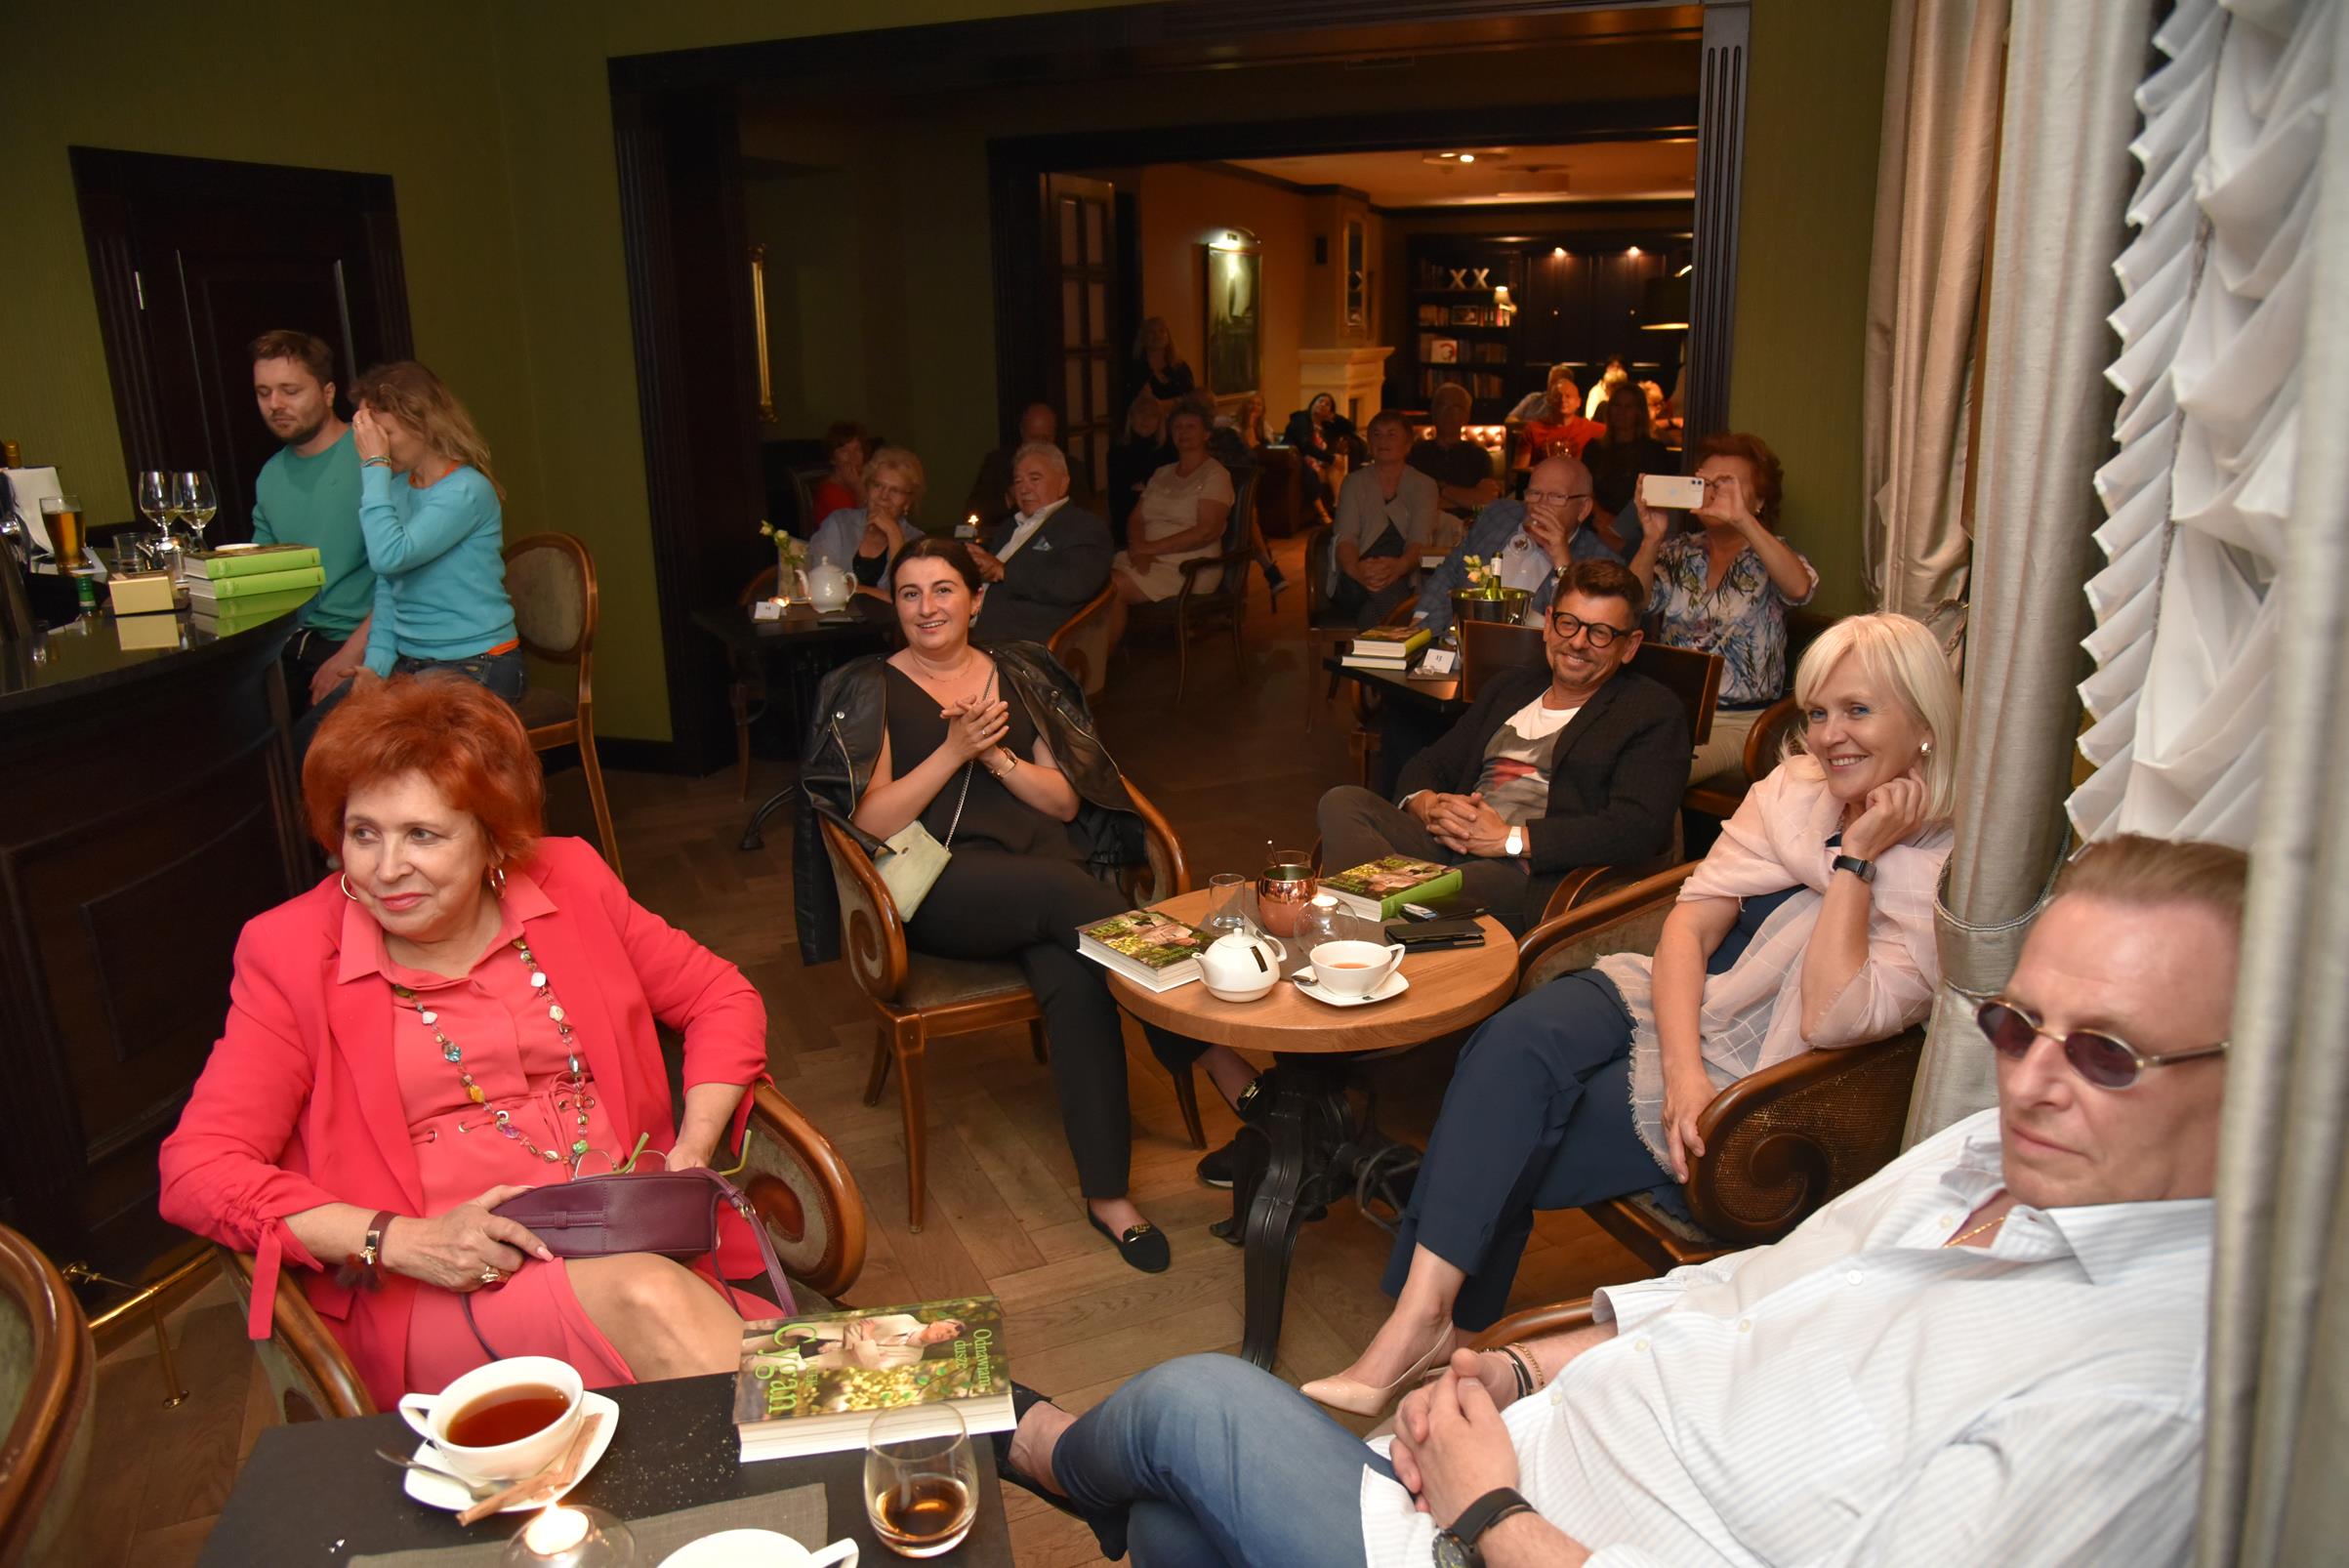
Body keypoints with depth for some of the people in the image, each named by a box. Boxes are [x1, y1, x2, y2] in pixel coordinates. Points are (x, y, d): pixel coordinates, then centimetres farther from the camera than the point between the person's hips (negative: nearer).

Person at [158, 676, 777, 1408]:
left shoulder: (570, 885, 8)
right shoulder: (292, 953, 1)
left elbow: (723, 999, 15)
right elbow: (196, 1170, -3)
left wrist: (691, 1154, -2)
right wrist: (404, 1242, -16)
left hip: (629, 1235, 2)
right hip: (442, 1293, -2)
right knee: (647, 1296, -33)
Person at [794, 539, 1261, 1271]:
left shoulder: (1021, 674, 19)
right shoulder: (872, 689, 10)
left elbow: (1067, 801, 12)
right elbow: (872, 822, -1)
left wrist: (998, 756, -5)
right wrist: (954, 750, -11)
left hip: (1046, 873, 3)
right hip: (943, 889, -3)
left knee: (1075, 977, -32)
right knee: (1066, 889, -35)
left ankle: (1107, 1195, -26)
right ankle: (1216, 1057, -29)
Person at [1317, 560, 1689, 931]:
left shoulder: (1654, 713, 6)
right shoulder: (1510, 687, 27)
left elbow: (1638, 830, -9)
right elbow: (1427, 765, 25)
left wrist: (1508, 837, -13)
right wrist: (1429, 805, -2)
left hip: (1540, 877, -7)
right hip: (1449, 851, 7)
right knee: (1342, 802, -20)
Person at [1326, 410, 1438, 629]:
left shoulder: (1423, 485, 12)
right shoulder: (1355, 483, 15)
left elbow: (1421, 539, -5)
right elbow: (1345, 536, -2)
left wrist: (1399, 566, -32)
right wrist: (1355, 569, -28)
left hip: (1404, 579, 0)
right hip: (1354, 586, 0)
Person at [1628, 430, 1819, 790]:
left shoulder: (1768, 558, 4)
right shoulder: (1678, 552, 14)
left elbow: (1799, 588, -21)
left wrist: (1742, 519, -27)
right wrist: (1651, 540, -16)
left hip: (1739, 721, -3)